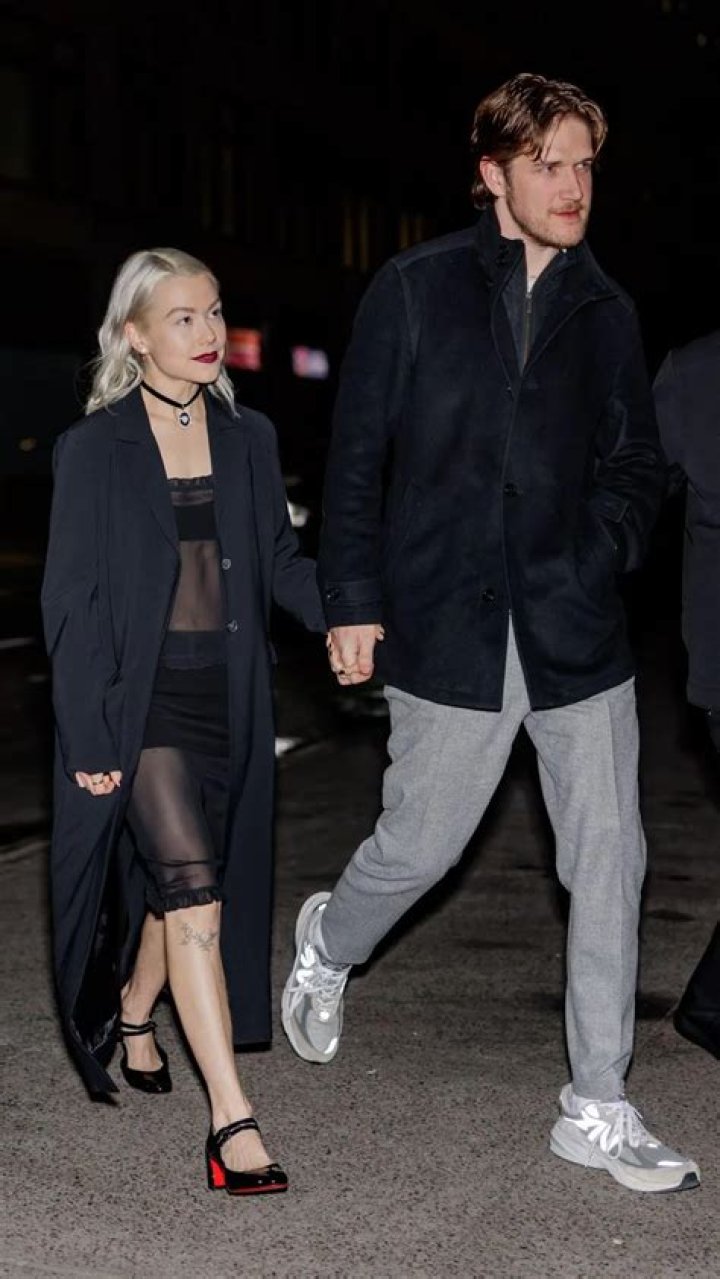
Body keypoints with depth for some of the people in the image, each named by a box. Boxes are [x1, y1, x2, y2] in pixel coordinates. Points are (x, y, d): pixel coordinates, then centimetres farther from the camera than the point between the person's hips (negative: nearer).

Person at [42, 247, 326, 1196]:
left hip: (226, 700, 5)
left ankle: (133, 1017, 45)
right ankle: (232, 1123, -12)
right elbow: (71, 601, -6)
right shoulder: (94, 450, -5)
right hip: (140, 701, -5)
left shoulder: (248, 439, 8)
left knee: (175, 884, 17)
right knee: (193, 892, -14)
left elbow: (280, 559, 11)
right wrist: (88, 738, -11)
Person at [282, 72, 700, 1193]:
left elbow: (636, 462, 17)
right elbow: (357, 451, 0)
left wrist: (602, 550, -2)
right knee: (421, 846, 7)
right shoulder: (416, 289, 0)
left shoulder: (605, 312, 9)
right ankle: (330, 945, 43)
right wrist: (353, 600, -4)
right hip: (449, 627, -3)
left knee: (610, 860, 2)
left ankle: (599, 1111, 14)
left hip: (578, 629, 3)